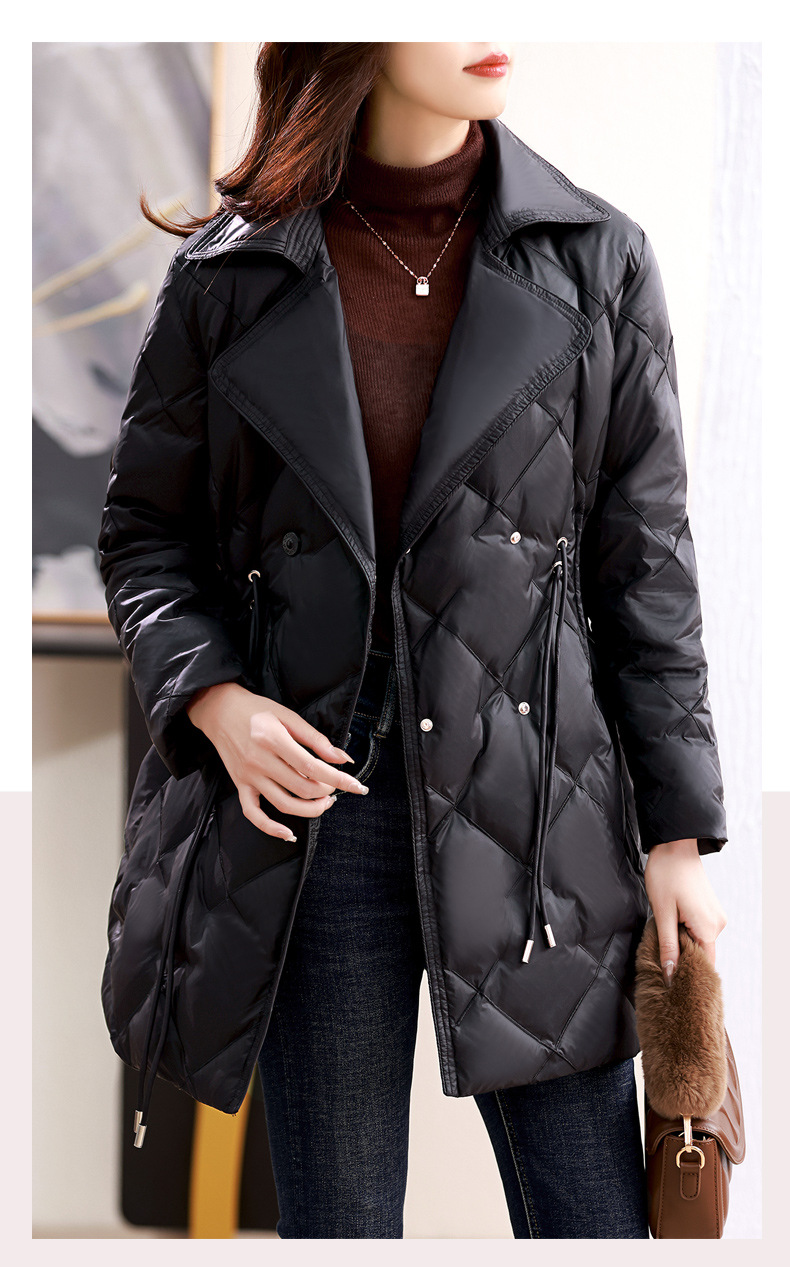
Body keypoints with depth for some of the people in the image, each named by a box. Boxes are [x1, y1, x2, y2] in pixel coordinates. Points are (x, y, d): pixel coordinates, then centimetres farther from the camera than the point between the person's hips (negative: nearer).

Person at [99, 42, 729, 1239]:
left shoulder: (595, 264, 2)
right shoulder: (231, 278, 1)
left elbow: (646, 563, 4)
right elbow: (144, 531, 9)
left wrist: (678, 829, 3)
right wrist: (209, 696, -10)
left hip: (537, 811, 1)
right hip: (317, 799, 0)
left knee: (595, 1222, 5)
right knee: (338, 1222, 10)